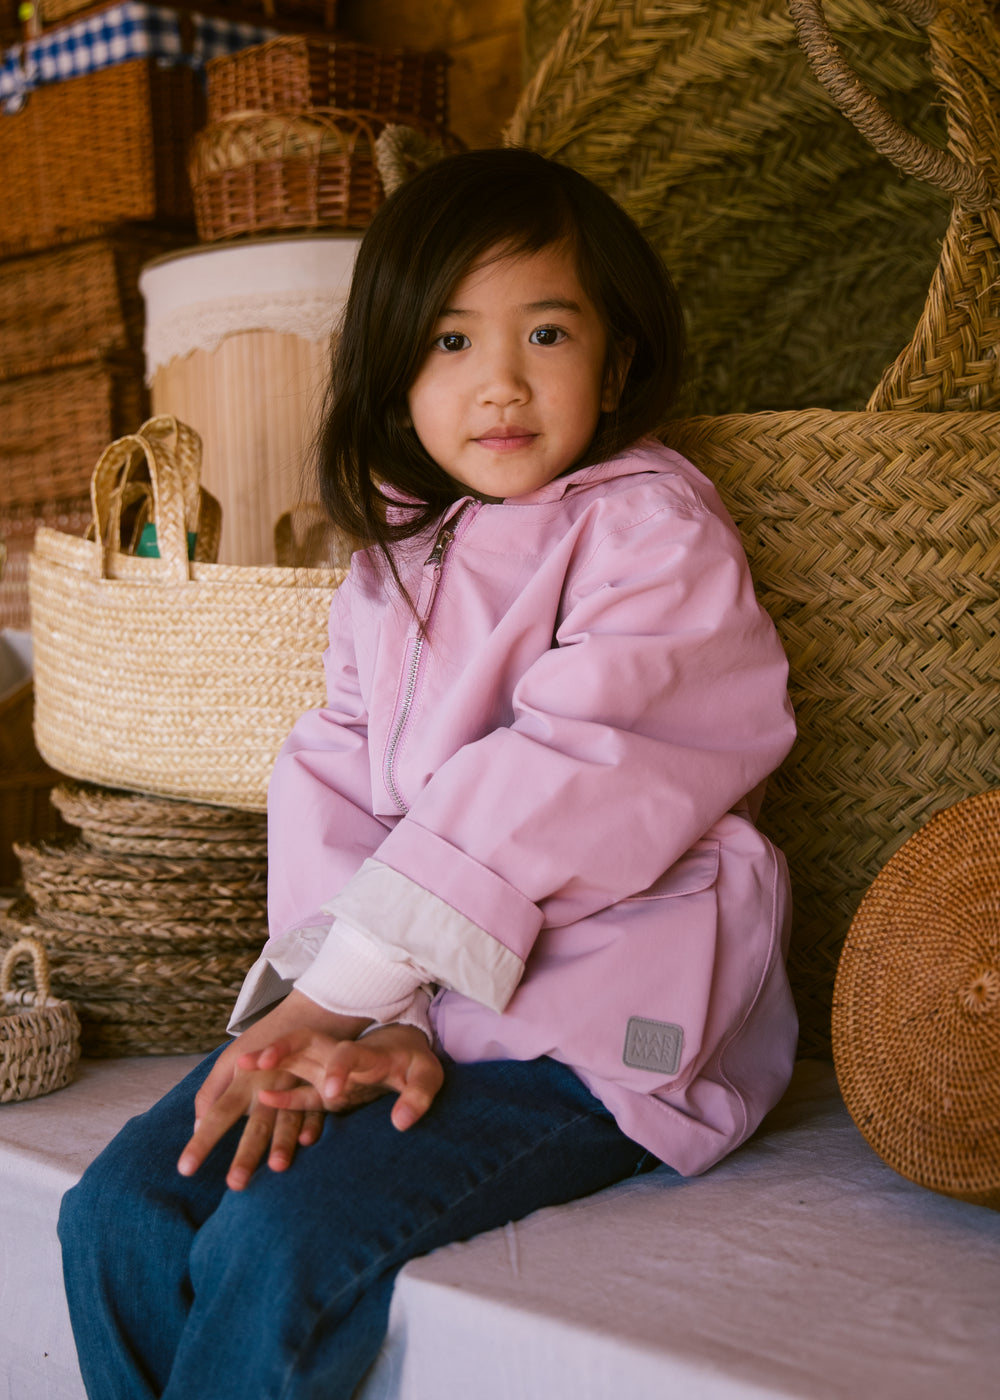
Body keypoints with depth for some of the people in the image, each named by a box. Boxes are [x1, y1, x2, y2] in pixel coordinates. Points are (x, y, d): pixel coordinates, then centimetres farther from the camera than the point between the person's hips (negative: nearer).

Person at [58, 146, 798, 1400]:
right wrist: (368, 1023, -13)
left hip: (596, 1027, -6)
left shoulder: (652, 529, -9)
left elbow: (556, 790, -19)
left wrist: (327, 994, -19)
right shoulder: (392, 564, 13)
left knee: (281, 1243, -23)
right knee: (118, 1213, -6)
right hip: (417, 1006, 7)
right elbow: (332, 793, 3)